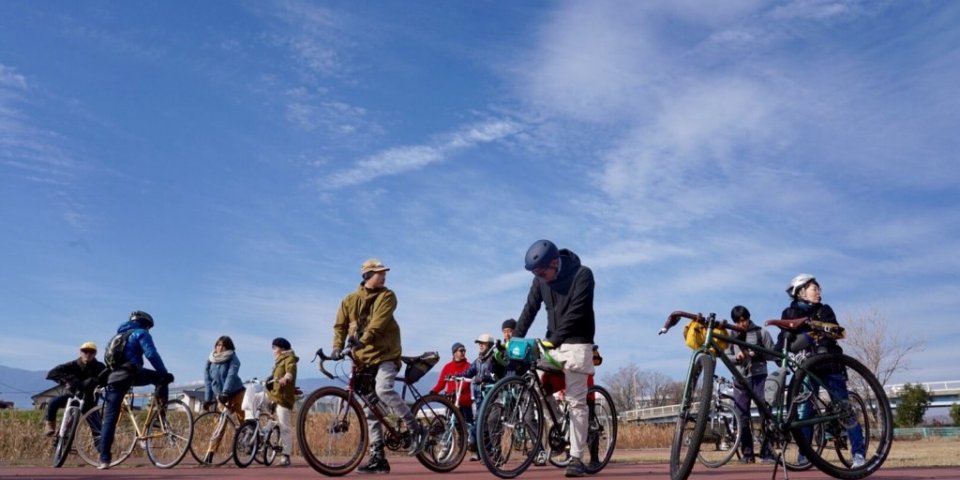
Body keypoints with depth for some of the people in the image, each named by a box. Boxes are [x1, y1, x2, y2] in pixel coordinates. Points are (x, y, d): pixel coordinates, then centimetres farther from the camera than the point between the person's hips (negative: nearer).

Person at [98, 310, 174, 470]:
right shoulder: (140, 333, 7)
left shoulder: (117, 335, 31)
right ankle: (161, 410, -3)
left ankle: (104, 459, 3)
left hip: (114, 377, 6)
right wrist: (165, 373, -5)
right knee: (163, 377, 15)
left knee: (110, 418, 5)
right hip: (132, 373, -6)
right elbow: (151, 354, -8)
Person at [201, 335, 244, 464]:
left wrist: (225, 393, -35)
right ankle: (209, 455, -1)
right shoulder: (210, 361, 3)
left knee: (244, 421, -3)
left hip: (235, 393, -3)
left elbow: (231, 375, -22)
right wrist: (207, 398, -5)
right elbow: (207, 380, 3)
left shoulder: (233, 359, -9)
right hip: (220, 396, 3)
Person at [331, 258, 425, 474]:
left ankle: (415, 429, -13)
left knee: (383, 390, -30)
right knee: (371, 412, 4)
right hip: (363, 358, 4)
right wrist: (337, 347, -13)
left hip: (385, 354, -4)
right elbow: (340, 325, 4)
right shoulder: (350, 300, 9)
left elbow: (379, 321, -17)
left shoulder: (387, 296, -2)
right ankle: (378, 458, 10)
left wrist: (363, 339, -32)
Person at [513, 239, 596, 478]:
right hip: (551, 343, 6)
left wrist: (553, 340, -32)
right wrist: (514, 339, -12)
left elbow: (575, 313, -24)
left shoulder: (582, 274, -17)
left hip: (576, 343, -6)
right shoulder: (541, 280, 0)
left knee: (576, 401, -7)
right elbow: (530, 309, -2)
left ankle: (576, 458, -3)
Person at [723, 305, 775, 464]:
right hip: (740, 379, 3)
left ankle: (767, 453, -2)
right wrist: (736, 357, -10)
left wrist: (757, 354, -15)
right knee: (742, 417, 3)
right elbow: (726, 356, 11)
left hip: (758, 377, -3)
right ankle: (747, 454, 10)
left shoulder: (761, 332, 3)